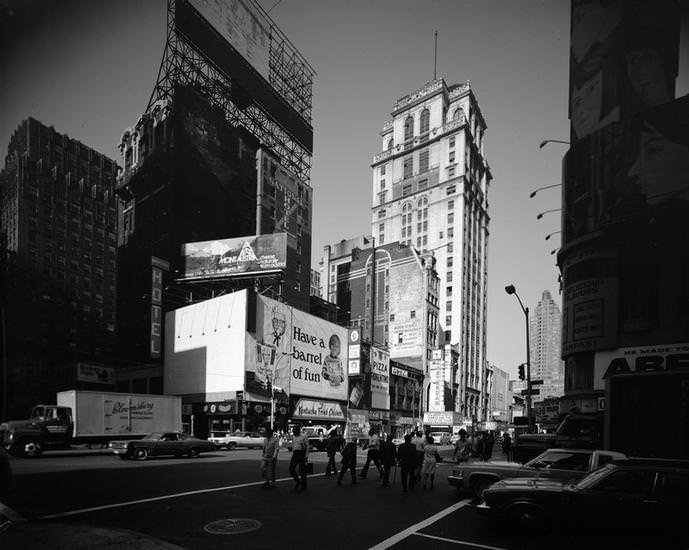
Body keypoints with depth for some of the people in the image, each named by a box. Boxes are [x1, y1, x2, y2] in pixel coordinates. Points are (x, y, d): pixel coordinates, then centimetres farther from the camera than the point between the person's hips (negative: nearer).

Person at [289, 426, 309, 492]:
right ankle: (298, 481, 17)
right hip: (295, 454, 6)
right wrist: (292, 455, 16)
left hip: (302, 454, -6)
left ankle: (303, 486, 11)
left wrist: (306, 456, -15)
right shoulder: (293, 437, 13)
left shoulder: (304, 436, -7)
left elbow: (307, 446, -9)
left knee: (302, 470, 0)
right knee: (291, 468, -2)